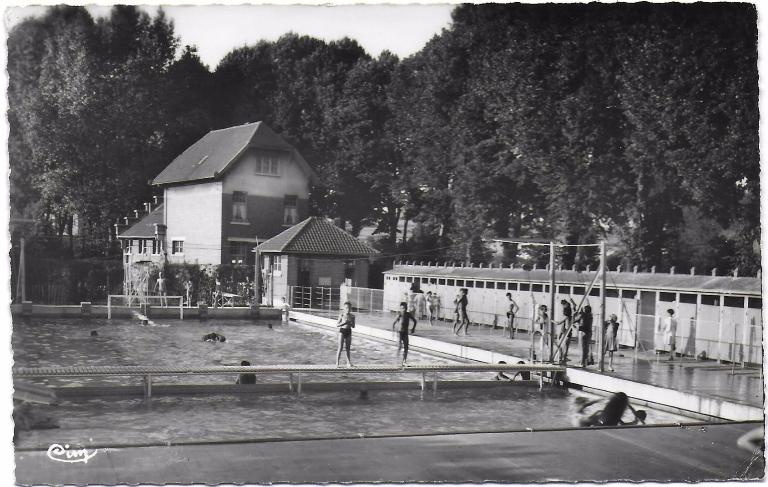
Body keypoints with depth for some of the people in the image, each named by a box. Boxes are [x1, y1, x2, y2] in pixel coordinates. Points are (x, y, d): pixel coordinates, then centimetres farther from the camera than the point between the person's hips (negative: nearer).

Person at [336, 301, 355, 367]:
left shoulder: (352, 316, 3)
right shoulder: (342, 315, -7)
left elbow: (353, 326, 6)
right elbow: (337, 325, -7)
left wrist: (350, 323, -15)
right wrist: (344, 323, -22)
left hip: (348, 332, 3)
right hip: (342, 331, -3)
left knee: (348, 348, 9)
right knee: (340, 348, -5)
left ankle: (348, 362, 17)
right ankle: (337, 363, 0)